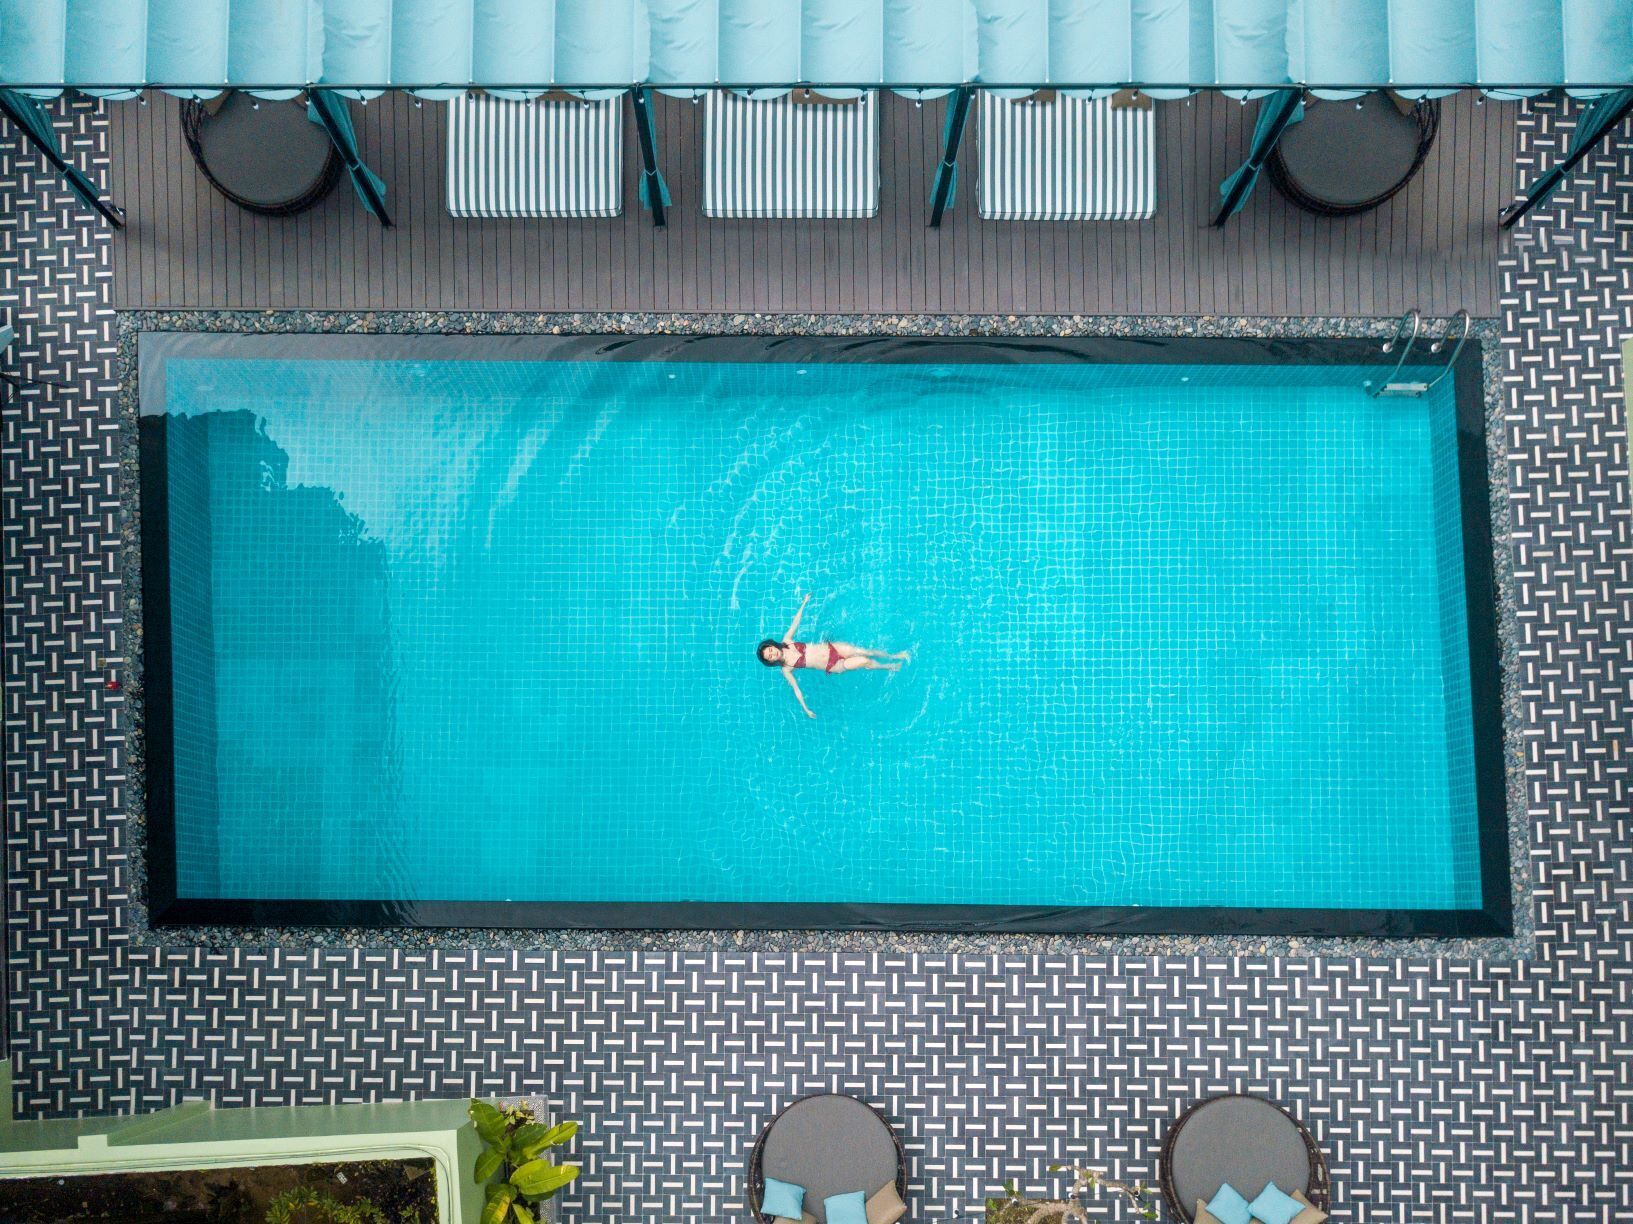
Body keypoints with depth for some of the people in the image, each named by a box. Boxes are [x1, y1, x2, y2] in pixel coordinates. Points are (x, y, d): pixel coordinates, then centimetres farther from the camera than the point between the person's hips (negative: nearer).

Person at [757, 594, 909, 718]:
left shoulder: (786, 641, -8)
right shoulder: (786, 670, -14)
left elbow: (795, 623, 2)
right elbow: (795, 688, -8)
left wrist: (804, 603, 6)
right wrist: (805, 709, -9)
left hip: (830, 648, 3)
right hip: (832, 666, -2)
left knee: (863, 651, -4)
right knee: (865, 662, -8)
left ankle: (893, 656, 25)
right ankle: (889, 667, 24)